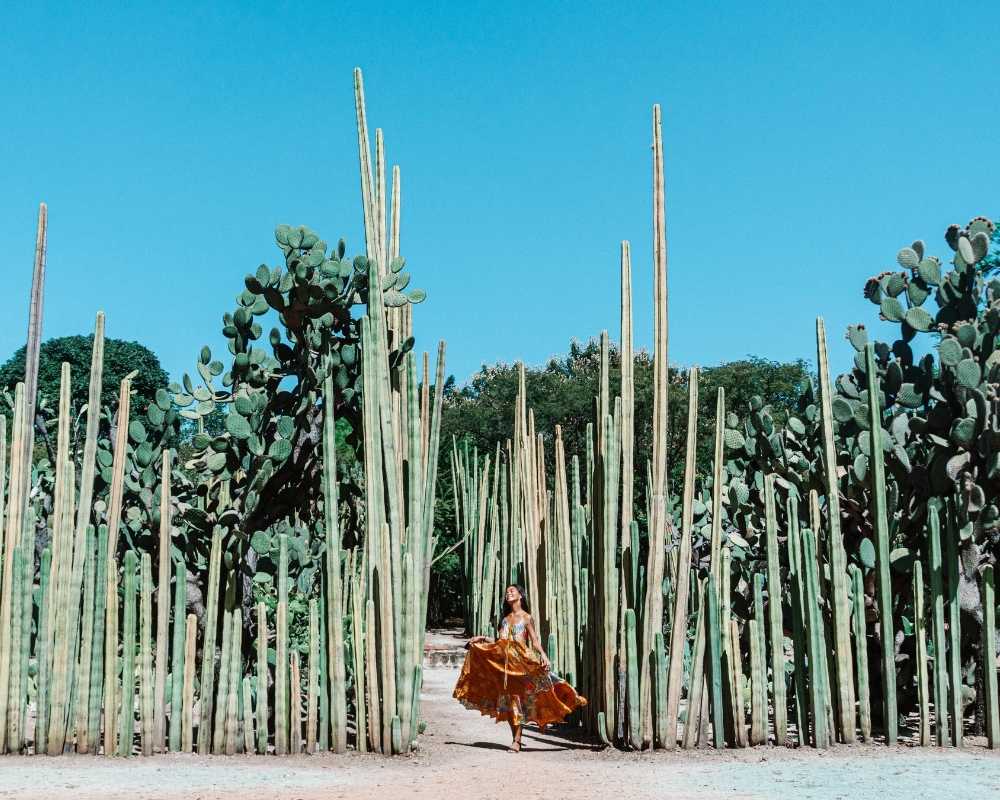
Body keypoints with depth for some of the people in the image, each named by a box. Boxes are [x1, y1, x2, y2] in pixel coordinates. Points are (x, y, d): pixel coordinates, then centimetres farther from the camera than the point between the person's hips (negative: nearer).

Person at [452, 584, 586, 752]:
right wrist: (482, 639, 13)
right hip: (504, 662, 5)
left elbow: (535, 641, -7)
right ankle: (515, 739, 8)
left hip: (520, 662, -5)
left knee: (517, 697, -8)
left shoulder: (526, 618, 1)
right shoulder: (505, 618, 17)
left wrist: (543, 655, -23)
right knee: (508, 700, 4)